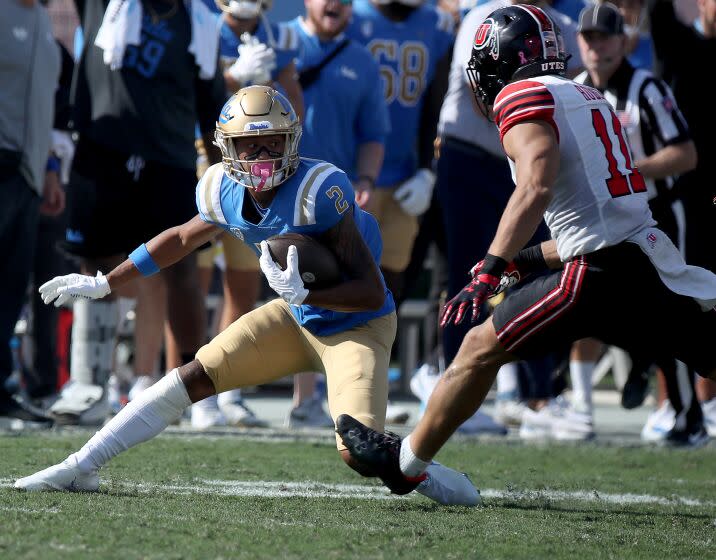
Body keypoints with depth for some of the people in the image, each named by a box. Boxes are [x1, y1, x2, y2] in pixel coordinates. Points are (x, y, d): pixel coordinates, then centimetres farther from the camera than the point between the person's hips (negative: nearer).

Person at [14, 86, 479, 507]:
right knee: (193, 378, 1)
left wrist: (303, 294, -41)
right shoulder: (225, 191, -9)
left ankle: (441, 481, 5)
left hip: (357, 326, -6)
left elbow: (372, 293, -28)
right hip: (298, 318, 6)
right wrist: (105, 284, 18)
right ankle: (80, 468, 10)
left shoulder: (319, 190, -30)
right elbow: (183, 238, 15)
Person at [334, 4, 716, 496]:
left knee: (482, 348, 3)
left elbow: (536, 188, -19)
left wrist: (489, 272, -22)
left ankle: (406, 461, 12)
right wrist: (522, 260, 30)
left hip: (601, 270, -8)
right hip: (654, 258, 8)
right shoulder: (591, 100, 24)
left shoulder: (525, 98, -2)